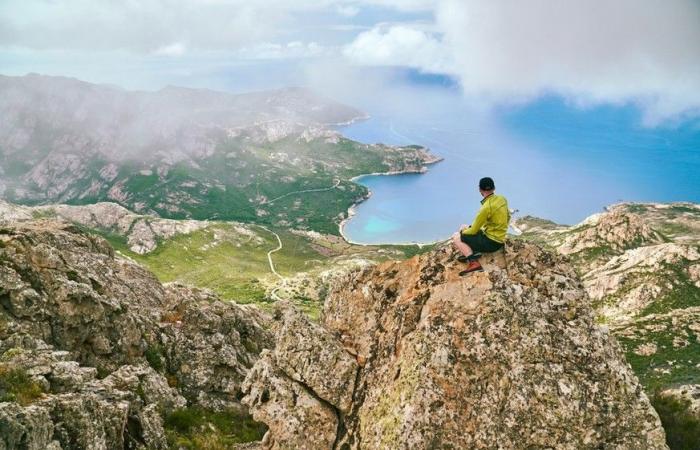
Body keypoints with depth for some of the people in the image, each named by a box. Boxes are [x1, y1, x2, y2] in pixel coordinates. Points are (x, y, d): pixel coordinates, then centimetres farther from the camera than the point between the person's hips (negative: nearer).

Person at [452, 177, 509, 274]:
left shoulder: (486, 208, -24)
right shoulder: (502, 199, -1)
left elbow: (473, 231, -15)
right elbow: (507, 217, 16)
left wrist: (462, 232, 5)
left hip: (491, 242, -9)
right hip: (499, 239, 9)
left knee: (456, 237, -1)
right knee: (464, 227, 20)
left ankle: (473, 262, -18)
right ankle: (470, 253, -2)